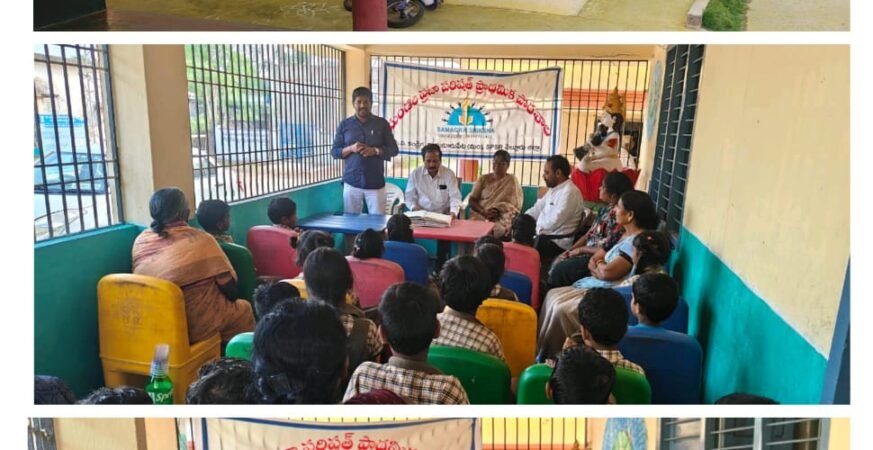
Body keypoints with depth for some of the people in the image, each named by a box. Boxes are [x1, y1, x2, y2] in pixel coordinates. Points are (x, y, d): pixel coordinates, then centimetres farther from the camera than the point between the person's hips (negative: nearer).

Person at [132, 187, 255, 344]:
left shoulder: (140, 241, -1)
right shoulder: (200, 240, -17)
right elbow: (229, 288, -13)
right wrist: (232, 298, 8)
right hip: (193, 324, -6)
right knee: (243, 308, 18)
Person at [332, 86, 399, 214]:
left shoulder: (382, 123, 4)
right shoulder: (344, 124, 6)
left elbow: (394, 149, 4)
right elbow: (334, 152, 7)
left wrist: (376, 151, -13)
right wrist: (350, 149, -12)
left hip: (376, 183, -1)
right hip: (351, 182, 1)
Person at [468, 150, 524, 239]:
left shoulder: (512, 180, 8)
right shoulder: (483, 179, 13)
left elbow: (515, 206, 4)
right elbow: (472, 200, 6)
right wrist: (484, 212, -12)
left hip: (501, 219, -1)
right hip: (480, 216, 2)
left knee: (496, 230, -34)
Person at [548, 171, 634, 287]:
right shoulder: (606, 209, 7)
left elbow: (605, 250, -22)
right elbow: (589, 235, 11)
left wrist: (581, 249, -9)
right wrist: (569, 250, 1)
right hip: (588, 252, 9)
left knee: (561, 268, -14)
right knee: (558, 261, 2)